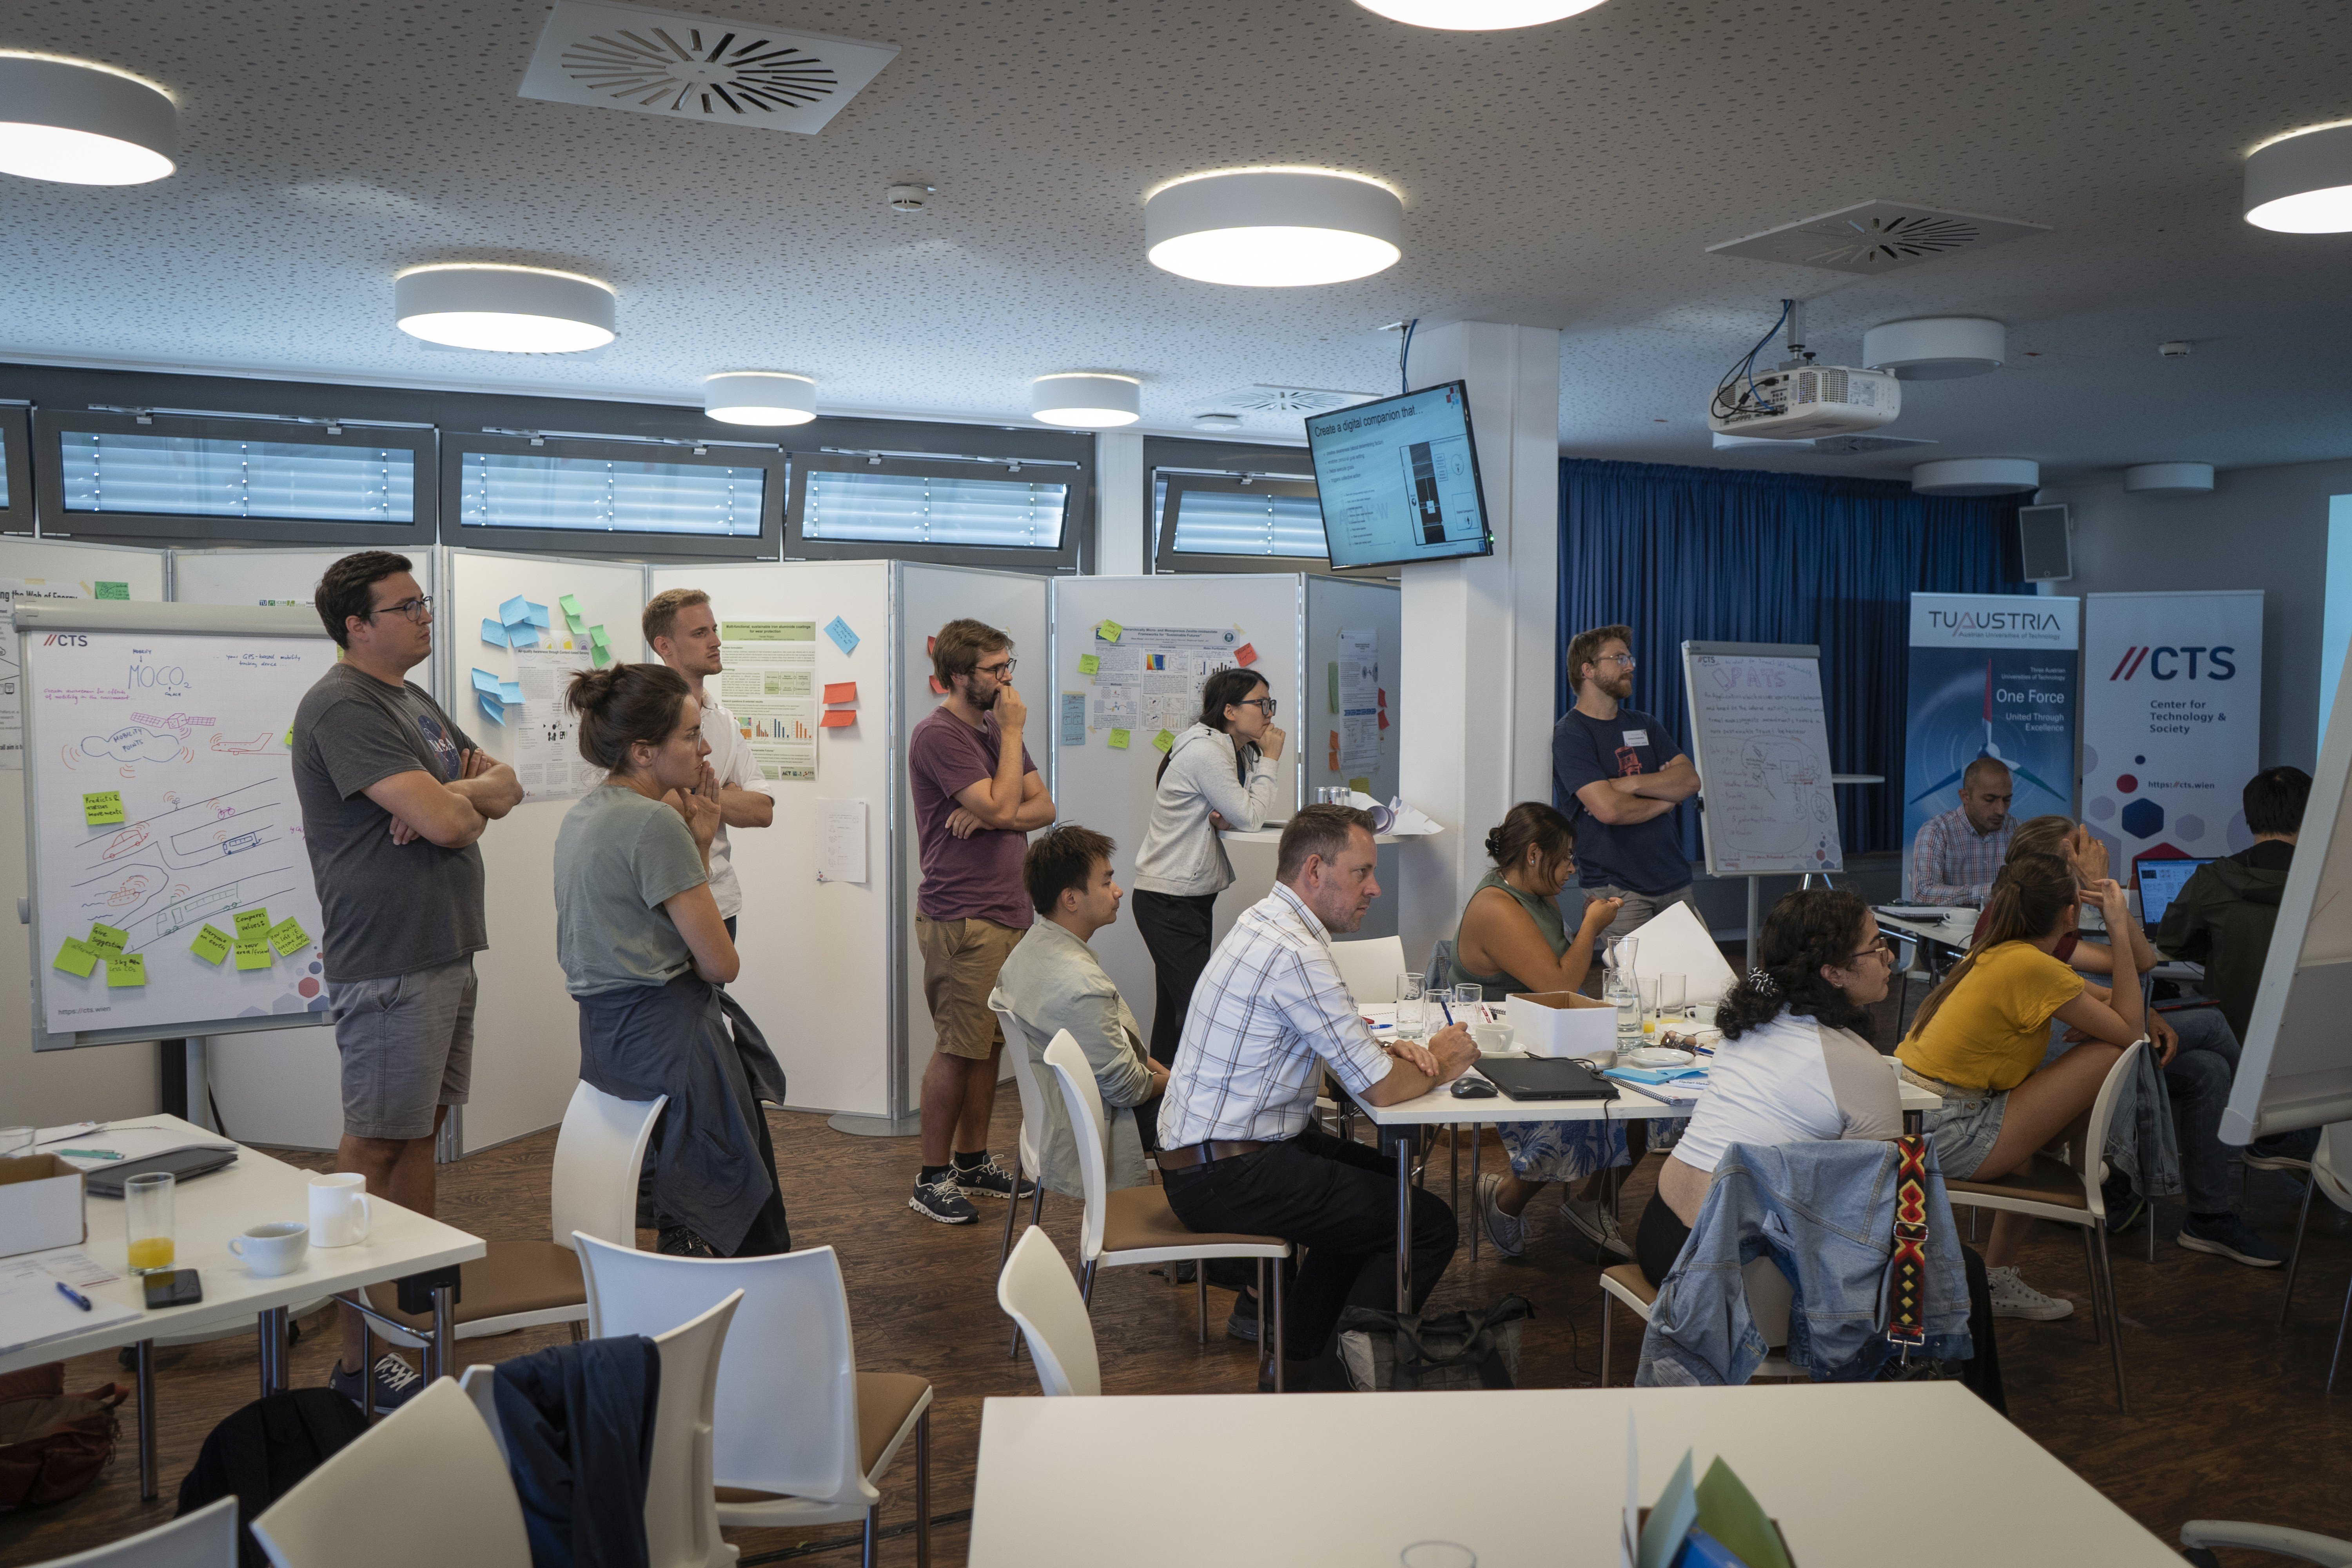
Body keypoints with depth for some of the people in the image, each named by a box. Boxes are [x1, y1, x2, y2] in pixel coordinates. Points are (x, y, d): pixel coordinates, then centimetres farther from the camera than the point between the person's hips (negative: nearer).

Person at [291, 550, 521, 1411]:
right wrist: (468, 803, 0)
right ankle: (359, 1358, 3)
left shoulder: (416, 702, 16)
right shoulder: (343, 707, -14)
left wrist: (455, 796, -8)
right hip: (388, 963, -9)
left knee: (423, 1128, 15)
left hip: (448, 952, 9)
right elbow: (444, 820, -23)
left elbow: (504, 784, 14)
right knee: (375, 1146, -4)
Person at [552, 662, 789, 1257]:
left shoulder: (584, 812, 10)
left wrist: (696, 844, 5)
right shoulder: (656, 822, -19)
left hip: (606, 1030, 10)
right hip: (663, 1033, -10)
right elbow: (721, 965, -15)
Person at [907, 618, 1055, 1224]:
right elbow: (1003, 807, -19)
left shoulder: (996, 729, 16)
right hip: (962, 918, -8)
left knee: (989, 1044, 13)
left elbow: (1042, 806, 11)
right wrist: (1013, 732, -10)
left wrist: (992, 814, -9)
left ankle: (973, 1161, 24)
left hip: (1007, 912, 8)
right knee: (959, 1048, -5)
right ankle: (932, 1178, 6)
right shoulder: (939, 735, -12)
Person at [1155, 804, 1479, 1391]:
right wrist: (1439, 1063, 1)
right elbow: (1382, 1088, -19)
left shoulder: (1264, 923, 9)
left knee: (1382, 1181, 25)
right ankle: (1334, 1382, 6)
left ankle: (1299, 1359, 28)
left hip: (1201, 1150, 11)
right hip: (1227, 1177, -11)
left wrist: (1387, 1050, 4)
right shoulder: (1295, 953, -23)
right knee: (1428, 1224, -7)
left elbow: (1334, 1043, 23)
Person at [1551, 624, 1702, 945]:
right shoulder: (1569, 735, -6)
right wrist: (1667, 798, -1)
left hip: (1675, 882, 6)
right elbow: (1609, 809, -18)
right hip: (1617, 890, -6)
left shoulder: (1644, 725, 17)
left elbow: (1690, 781, 4)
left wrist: (1631, 784, -12)